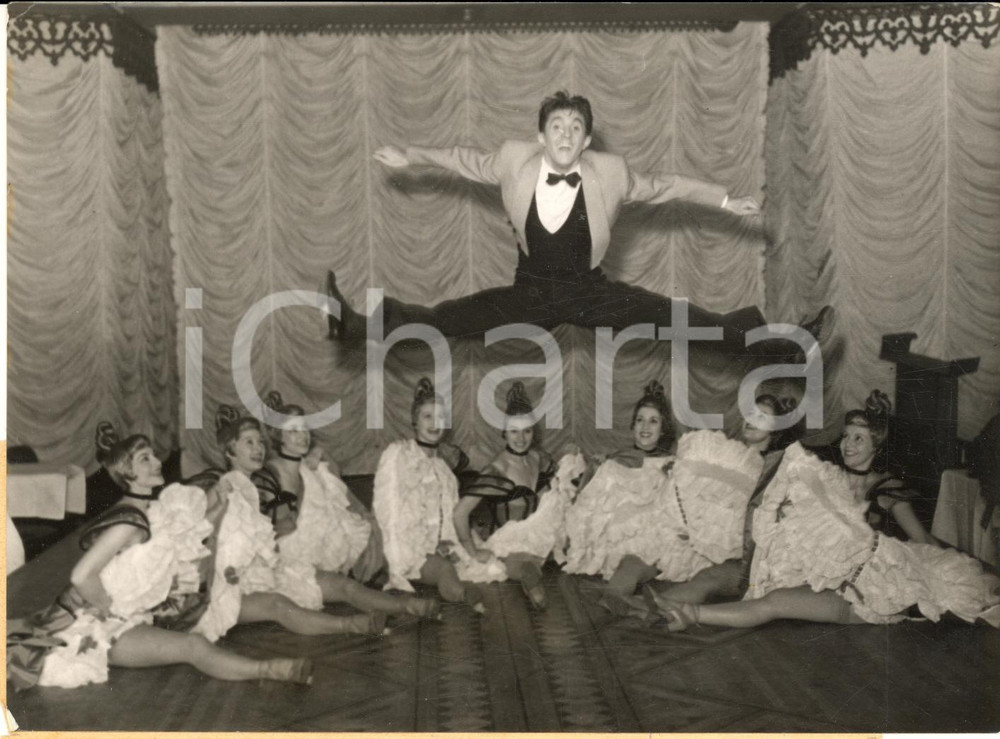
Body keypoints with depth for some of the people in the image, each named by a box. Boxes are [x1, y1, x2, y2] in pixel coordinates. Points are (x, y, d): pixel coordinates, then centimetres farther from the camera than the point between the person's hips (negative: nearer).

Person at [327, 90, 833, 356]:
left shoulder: (610, 172, -8)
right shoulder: (515, 159, -6)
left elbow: (664, 186, 4)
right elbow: (468, 162, 11)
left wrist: (725, 201, 7)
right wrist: (411, 156, 18)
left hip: (591, 292, 0)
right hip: (529, 292, 1)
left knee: (680, 319, -12)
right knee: (446, 319, -12)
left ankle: (779, 344, -10)